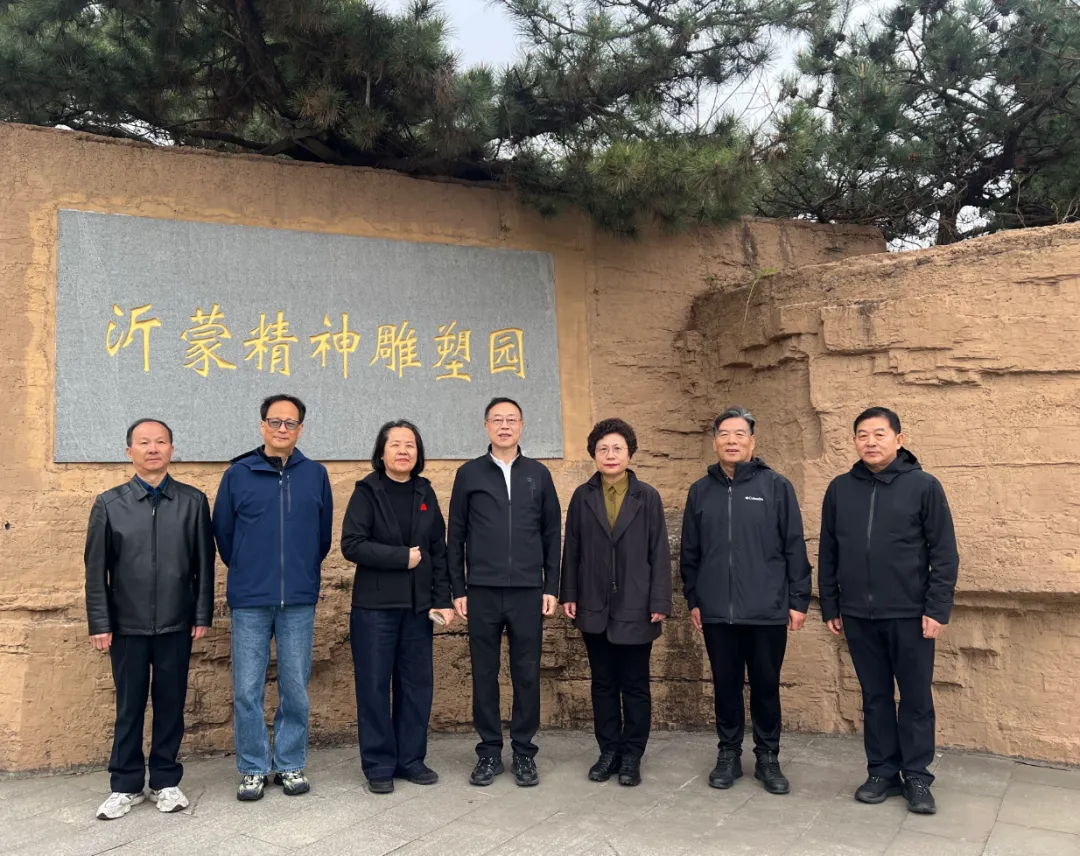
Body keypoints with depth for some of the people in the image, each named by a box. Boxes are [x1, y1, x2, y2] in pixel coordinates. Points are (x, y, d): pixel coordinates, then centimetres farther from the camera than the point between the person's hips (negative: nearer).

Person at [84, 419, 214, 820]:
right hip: (127, 625, 0)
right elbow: (96, 569, 1)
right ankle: (125, 786, 24)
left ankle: (166, 781, 24)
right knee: (129, 707, 10)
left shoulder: (194, 501, 0)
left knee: (171, 704, 9)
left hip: (176, 624, 0)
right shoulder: (108, 504, 1)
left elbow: (204, 564, 1)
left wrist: (202, 616, -1)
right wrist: (99, 623, -2)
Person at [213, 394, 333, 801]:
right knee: (247, 691, 4)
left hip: (299, 601, 1)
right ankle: (253, 769, 20)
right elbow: (222, 531, 10)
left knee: (295, 688, 8)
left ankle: (291, 765, 23)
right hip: (249, 601, 0)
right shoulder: (237, 474, 2)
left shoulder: (315, 475, 4)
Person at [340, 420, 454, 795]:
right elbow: (351, 544, -13)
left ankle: (411, 760, 22)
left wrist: (443, 600, 1)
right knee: (374, 686, 3)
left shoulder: (425, 493, 8)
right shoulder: (367, 492, -4)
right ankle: (379, 766, 16)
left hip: (418, 606, 4)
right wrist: (402, 557, -15)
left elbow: (438, 550, 8)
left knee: (417, 684, 8)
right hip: (374, 606, -4)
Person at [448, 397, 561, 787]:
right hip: (482, 592, 0)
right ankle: (489, 752, 20)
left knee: (527, 674, 7)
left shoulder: (539, 474, 6)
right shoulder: (469, 474, 4)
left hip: (528, 592, 1)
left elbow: (552, 534, 7)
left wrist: (551, 587, 2)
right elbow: (455, 536, 4)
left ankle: (524, 752, 20)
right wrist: (458, 589, 0)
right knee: (484, 674, 7)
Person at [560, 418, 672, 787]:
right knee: (603, 684, 12)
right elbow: (571, 549, 6)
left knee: (635, 685, 7)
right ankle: (609, 751, 23)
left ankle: (632, 756, 19)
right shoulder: (582, 496, 5)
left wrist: (660, 601, -7)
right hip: (594, 607, 2)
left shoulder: (648, 497, 0)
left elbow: (659, 552, -2)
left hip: (635, 608, -2)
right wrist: (569, 594, 1)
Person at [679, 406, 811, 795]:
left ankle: (768, 758, 25)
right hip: (717, 611, 2)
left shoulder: (776, 486, -2)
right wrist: (693, 599, 7)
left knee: (766, 686, 9)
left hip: (767, 610, -2)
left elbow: (794, 547, -2)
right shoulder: (700, 490, 6)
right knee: (725, 686, 11)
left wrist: (798, 600, -4)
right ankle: (729, 754, 26)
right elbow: (690, 552, 9)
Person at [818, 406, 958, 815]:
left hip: (910, 614, -2)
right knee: (875, 697, 12)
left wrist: (937, 609, -10)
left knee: (916, 698, 8)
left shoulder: (923, 486, -4)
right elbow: (827, 554, 9)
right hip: (858, 615, 3)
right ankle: (883, 772, 24)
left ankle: (917, 777, 21)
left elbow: (944, 554, -5)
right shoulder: (840, 489, 5)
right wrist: (830, 607, 7)